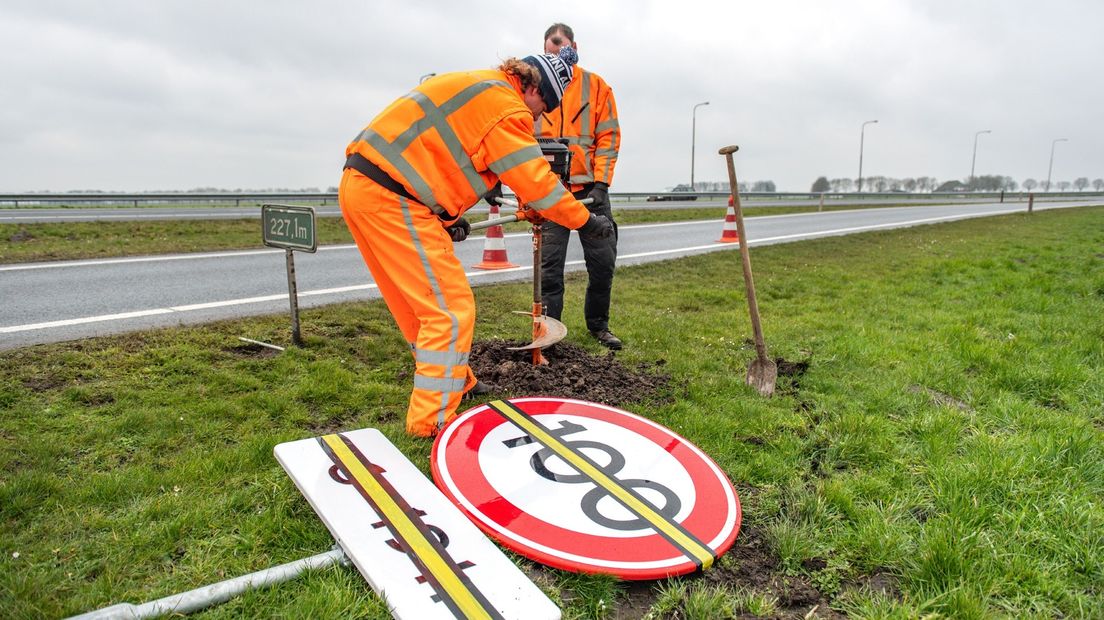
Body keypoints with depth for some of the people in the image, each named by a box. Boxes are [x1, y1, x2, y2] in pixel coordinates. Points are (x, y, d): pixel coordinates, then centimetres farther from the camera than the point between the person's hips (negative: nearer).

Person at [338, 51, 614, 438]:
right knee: (451, 310, -7)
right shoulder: (506, 105, -7)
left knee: (422, 302, 19)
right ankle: (431, 421, -1)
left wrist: (447, 215, 20)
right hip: (391, 199, -11)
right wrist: (585, 221, 2)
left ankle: (456, 382, 34)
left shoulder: (475, 87, 24)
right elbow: (535, 180, -9)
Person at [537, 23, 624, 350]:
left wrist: (600, 183, -8)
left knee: (603, 261, 3)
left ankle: (598, 325, 21)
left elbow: (608, 137, 3)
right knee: (549, 265, -1)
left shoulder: (596, 85, 6)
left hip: (590, 188, 1)